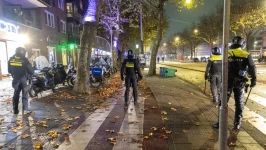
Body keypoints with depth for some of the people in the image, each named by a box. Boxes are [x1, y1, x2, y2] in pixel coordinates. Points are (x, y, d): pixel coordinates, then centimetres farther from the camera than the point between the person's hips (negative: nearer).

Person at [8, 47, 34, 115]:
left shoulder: (11, 59, 2)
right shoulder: (24, 59, -14)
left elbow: (9, 70, 10)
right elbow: (30, 69, -13)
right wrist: (30, 74, 8)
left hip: (15, 79, 5)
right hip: (23, 79, -4)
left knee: (16, 94, 14)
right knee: (25, 94, 3)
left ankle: (15, 110, 18)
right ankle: (25, 109, 3)